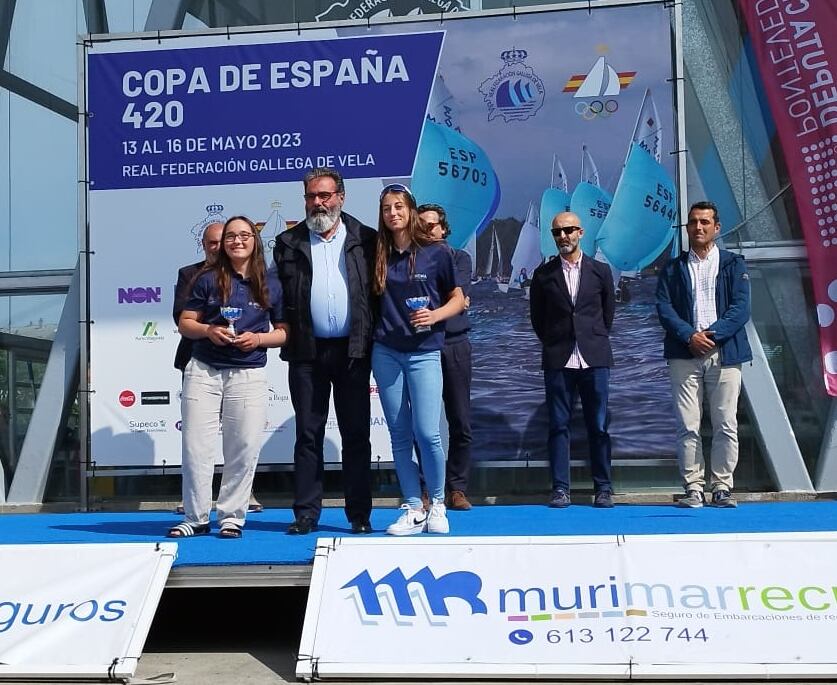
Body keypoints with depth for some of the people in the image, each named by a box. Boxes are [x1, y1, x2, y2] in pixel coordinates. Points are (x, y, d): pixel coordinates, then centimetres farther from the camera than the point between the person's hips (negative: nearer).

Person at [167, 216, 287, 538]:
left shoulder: (271, 285, 6)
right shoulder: (208, 279, 6)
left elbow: (284, 331, 10)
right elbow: (185, 323, 8)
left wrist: (258, 338, -9)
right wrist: (208, 330, -11)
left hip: (249, 375, 0)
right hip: (203, 371, 0)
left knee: (244, 450, 0)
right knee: (196, 447, 1)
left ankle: (232, 516, 13)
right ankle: (196, 518, 12)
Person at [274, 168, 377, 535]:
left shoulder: (365, 239, 6)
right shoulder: (288, 242, 8)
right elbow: (278, 295, 9)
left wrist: (371, 340, -2)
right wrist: (286, 336, 0)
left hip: (353, 350, -1)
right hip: (307, 353, 1)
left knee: (356, 436, 4)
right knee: (308, 435, 5)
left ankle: (359, 514, 10)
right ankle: (306, 513, 11)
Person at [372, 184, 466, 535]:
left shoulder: (437, 252, -1)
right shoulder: (379, 255, 8)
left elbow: (457, 298, 3)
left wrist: (435, 315, -14)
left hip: (424, 352, -3)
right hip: (385, 352, 3)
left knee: (427, 432, -10)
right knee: (400, 435, 5)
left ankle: (437, 504, 11)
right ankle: (413, 509, 14)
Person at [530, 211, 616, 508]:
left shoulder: (600, 271, 8)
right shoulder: (543, 274, 6)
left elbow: (608, 311, 15)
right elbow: (536, 317, 13)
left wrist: (596, 339, 12)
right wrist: (552, 343, 9)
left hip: (595, 358, 0)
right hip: (558, 360, 0)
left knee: (599, 426, 3)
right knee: (558, 425, 1)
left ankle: (603, 488, 10)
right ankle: (560, 488, 6)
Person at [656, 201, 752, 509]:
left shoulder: (733, 264, 10)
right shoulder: (673, 269, 14)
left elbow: (740, 308, 0)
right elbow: (664, 308, 2)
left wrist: (712, 335, -13)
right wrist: (689, 336, -13)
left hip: (724, 354, 0)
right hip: (684, 356, 1)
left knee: (726, 425, 0)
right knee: (687, 426, -2)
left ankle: (722, 487, 8)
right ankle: (693, 488, 4)